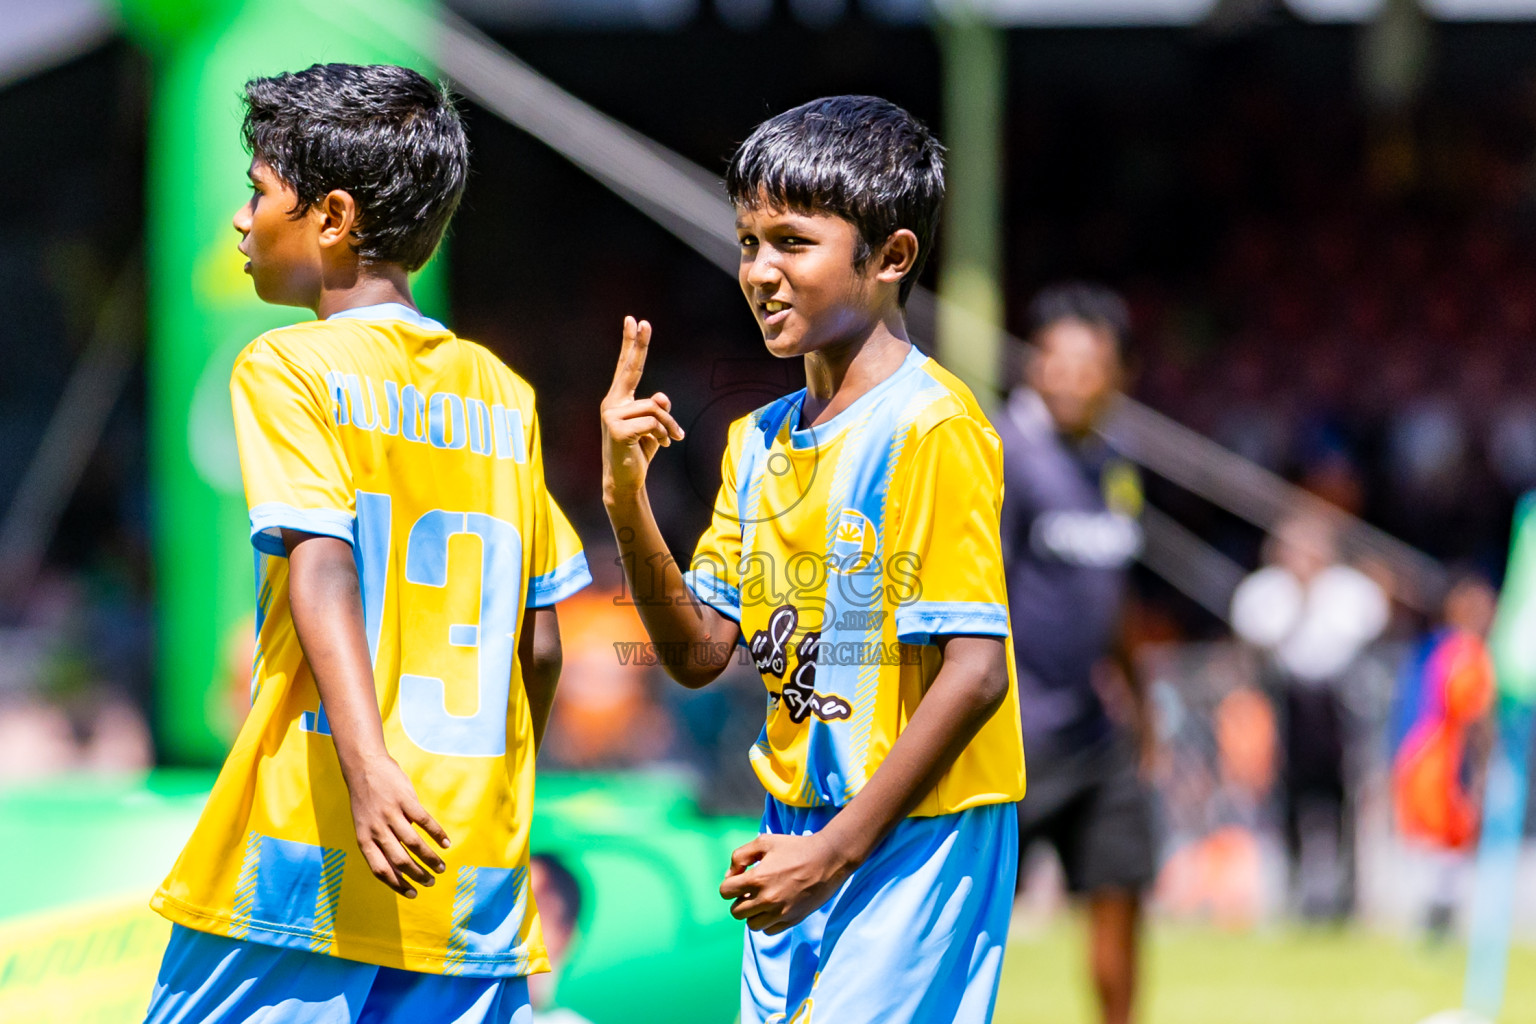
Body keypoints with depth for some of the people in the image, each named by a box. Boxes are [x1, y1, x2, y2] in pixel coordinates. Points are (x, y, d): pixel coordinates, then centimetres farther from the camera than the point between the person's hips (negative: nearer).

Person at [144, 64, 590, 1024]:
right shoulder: (504, 393, 14)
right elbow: (541, 647, 13)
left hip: (308, 854, -5)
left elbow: (321, 565, -16)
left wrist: (368, 765, -28)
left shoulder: (290, 368, -2)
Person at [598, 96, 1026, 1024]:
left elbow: (976, 672, -17)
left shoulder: (932, 428, -13)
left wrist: (835, 851, -17)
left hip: (912, 839, -8)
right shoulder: (759, 443, 12)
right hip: (795, 840, 8)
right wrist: (628, 498, -5)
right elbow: (698, 653, 11)